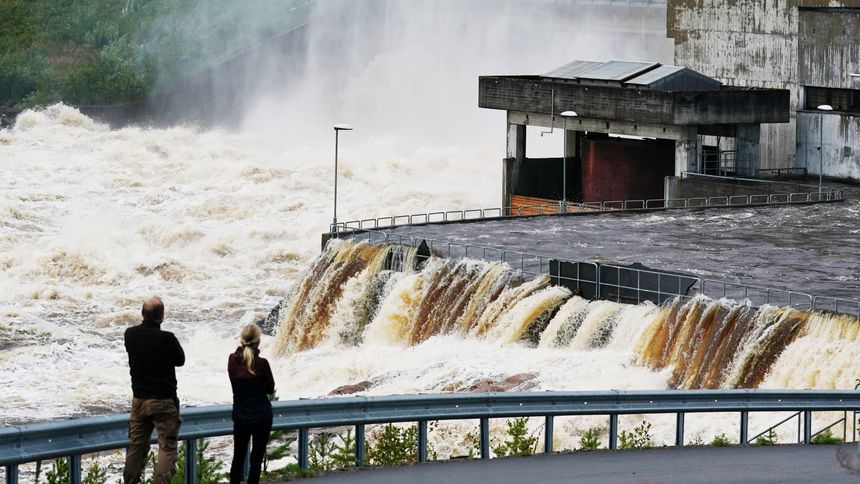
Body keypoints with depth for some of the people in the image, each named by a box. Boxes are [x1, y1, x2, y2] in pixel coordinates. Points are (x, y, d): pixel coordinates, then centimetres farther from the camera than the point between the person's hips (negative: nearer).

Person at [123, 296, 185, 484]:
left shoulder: (131, 335, -4)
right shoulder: (166, 339, -20)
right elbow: (180, 360, -3)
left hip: (139, 399, 6)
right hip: (163, 400, -6)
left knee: (136, 445, 15)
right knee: (167, 447, -1)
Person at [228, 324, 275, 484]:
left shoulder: (232, 360, -4)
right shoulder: (261, 363, -16)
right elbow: (270, 388, -2)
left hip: (240, 416, 4)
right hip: (261, 416, -4)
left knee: (238, 457, 15)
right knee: (256, 458, 1)